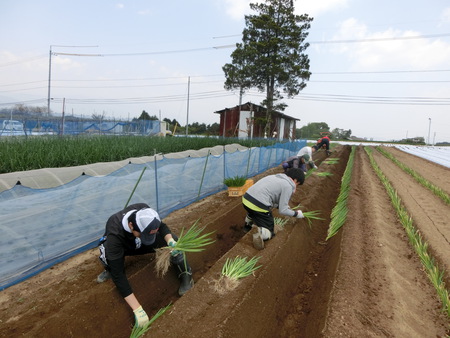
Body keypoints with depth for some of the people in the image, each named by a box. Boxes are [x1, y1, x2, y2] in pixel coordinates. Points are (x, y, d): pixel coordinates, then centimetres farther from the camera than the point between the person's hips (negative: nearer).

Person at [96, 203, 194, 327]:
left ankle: (185, 274, -5)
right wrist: (137, 309, -44)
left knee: (173, 240, -26)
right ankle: (110, 269, -4)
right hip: (122, 246, -2)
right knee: (105, 250, -38)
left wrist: (171, 241, -37)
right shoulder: (115, 235, -43)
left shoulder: (143, 211, -35)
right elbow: (118, 274, -41)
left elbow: (161, 226, -15)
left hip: (141, 245, 2)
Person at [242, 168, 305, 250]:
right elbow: (282, 211, -3)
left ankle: (248, 224, 38)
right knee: (269, 232, 9)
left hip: (246, 198, 8)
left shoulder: (275, 177, 21)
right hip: (258, 206, -8)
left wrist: (282, 206, 35)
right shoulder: (288, 186, -3)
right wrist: (296, 214, 14)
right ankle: (260, 234, -18)